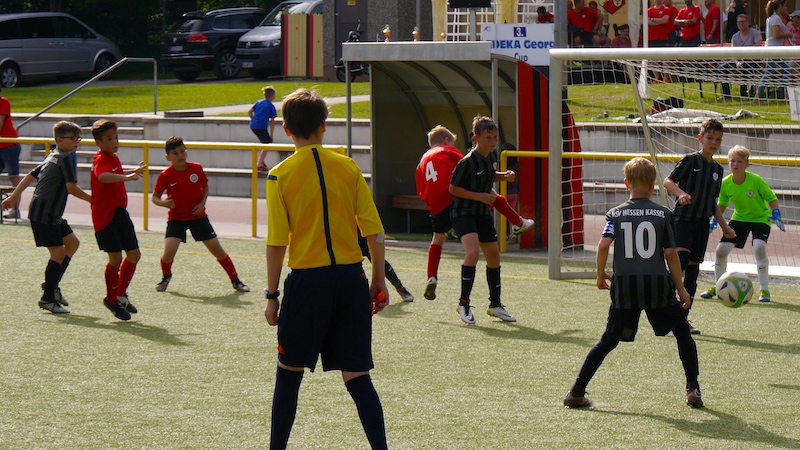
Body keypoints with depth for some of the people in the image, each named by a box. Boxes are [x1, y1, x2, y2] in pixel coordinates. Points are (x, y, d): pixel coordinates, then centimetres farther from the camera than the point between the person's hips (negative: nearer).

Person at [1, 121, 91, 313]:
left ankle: (52, 285, 17)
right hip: (44, 215, -10)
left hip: (52, 215, 10)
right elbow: (72, 188, -22)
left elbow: (30, 175, 19)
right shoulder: (65, 159, -14)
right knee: (58, 252, -7)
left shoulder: (52, 158, 16)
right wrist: (92, 200, -11)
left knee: (72, 243, 14)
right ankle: (48, 298, 0)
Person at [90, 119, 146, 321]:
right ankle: (112, 300, 10)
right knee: (116, 258, -7)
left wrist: (134, 172, 48)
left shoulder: (114, 158, 13)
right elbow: (102, 176, -43)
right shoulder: (101, 160, -17)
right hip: (105, 216, -9)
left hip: (120, 213, 9)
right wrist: (126, 177, -56)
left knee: (134, 254, 8)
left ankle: (121, 295, 24)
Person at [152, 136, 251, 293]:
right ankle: (166, 277, 15)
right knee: (168, 253, -17)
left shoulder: (196, 169, -7)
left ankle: (235, 280, 17)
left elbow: (205, 186, 10)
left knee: (218, 250, 2)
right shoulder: (165, 176, -13)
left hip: (198, 216, 2)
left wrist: (202, 203, -7)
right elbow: (155, 197, -5)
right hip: (176, 218, -2)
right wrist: (163, 203, -27)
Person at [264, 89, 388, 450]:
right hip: (351, 277, 2)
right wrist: (379, 282, 11)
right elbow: (374, 231, 2)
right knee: (357, 375, 4)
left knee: (289, 372, 15)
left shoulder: (280, 176, -5)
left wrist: (272, 295, 1)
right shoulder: (348, 167, 2)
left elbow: (277, 243, -7)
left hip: (307, 280, -2)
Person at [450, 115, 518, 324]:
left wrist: (504, 176, 3)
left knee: (493, 255, 14)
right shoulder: (467, 162, -21)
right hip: (463, 212, -8)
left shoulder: (492, 156, 2)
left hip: (483, 213, 8)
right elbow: (453, 188, -17)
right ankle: (463, 303, -16)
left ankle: (495, 305, 30)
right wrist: (480, 196, -21)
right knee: (473, 252, -27)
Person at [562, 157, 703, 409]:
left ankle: (577, 393, 4)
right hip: (658, 285, -1)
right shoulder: (662, 214, 2)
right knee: (682, 332, 17)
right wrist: (680, 288, 7)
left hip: (625, 286, 1)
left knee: (609, 340, 10)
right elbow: (670, 253, -1)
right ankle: (693, 390, 10)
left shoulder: (616, 214, 5)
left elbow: (604, 245, -8)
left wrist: (600, 276, 7)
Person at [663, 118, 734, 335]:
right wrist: (681, 193, -28)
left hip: (702, 222, 6)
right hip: (683, 217, -6)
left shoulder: (717, 169, 15)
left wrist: (724, 226, 21)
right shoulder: (690, 160, -4)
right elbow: (668, 181, -10)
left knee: (693, 267, 6)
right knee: (682, 256, -26)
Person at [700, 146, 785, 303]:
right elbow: (722, 205, 4)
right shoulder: (725, 183, -13)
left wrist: (776, 215, -27)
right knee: (721, 249, -3)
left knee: (759, 247, -28)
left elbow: (772, 199, -12)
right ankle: (717, 287, 21)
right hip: (739, 218, 4)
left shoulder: (756, 181, -24)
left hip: (760, 218, -4)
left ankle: (765, 290, -15)